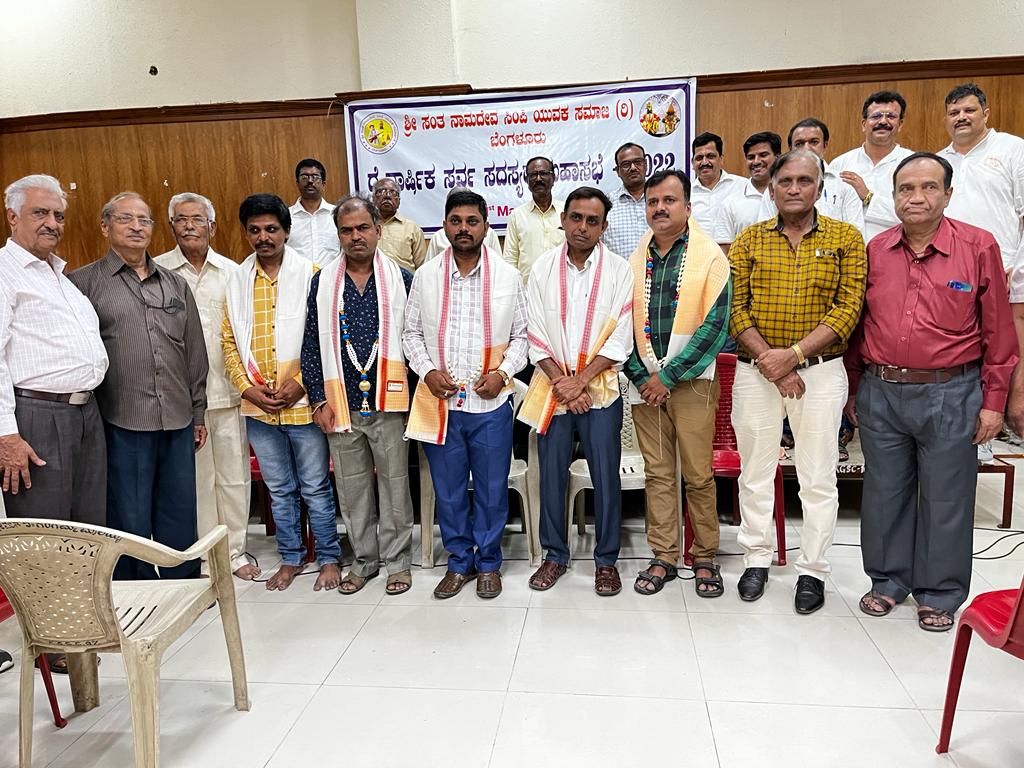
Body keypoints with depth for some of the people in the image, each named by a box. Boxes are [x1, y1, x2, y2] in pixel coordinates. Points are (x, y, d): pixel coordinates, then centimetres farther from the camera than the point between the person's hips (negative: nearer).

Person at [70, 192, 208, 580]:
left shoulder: (176, 284, 14)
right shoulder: (83, 283, 1)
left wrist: (198, 412, 13)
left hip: (178, 422, 4)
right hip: (122, 422, -4)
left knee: (181, 519, 12)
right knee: (130, 522, 6)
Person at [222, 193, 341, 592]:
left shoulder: (310, 274, -5)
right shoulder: (238, 281, 6)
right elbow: (230, 342, 8)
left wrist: (300, 382, -15)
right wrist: (248, 388, -5)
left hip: (303, 403, -4)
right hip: (257, 408, 4)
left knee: (315, 488, 6)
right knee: (279, 489, 16)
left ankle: (329, 558, 22)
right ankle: (290, 558, 31)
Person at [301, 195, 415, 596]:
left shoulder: (401, 279, 1)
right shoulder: (323, 282, 5)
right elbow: (311, 345, 6)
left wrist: (412, 393, -3)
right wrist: (319, 400, 0)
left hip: (389, 403, -2)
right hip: (340, 405, 2)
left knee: (394, 484, 6)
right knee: (351, 487, 12)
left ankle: (398, 561, 22)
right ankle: (363, 559, 29)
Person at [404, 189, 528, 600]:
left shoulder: (507, 277, 1)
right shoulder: (425, 276, 3)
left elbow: (521, 335, 6)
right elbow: (411, 332, 9)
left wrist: (503, 373, -9)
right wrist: (427, 371, -7)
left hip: (491, 402, -1)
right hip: (439, 402, 1)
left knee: (491, 489, 9)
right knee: (448, 490, 11)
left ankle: (488, 562, 28)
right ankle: (459, 561, 30)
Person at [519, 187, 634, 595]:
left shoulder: (618, 270, -2)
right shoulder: (543, 268, 2)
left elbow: (619, 340, -6)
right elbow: (536, 335, 0)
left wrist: (580, 380, -13)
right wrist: (562, 383, -10)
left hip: (600, 388, -1)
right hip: (551, 387, 2)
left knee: (606, 477, 4)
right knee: (552, 475, 9)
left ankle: (606, 559, 20)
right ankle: (555, 554, 25)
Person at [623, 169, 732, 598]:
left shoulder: (710, 256, -3)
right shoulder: (635, 260, 9)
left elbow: (715, 326, -10)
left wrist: (667, 376, -12)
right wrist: (642, 377, -3)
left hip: (691, 382, -3)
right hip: (645, 383, 3)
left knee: (698, 476, 2)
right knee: (658, 475, 9)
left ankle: (705, 559, 19)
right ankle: (663, 558, 20)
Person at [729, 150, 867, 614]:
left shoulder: (846, 238, 2)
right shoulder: (749, 240, 6)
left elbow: (848, 309, -7)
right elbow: (735, 308, -2)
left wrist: (793, 355, -16)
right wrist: (766, 359, -13)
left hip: (820, 370, -1)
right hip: (755, 371, 1)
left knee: (818, 476, 6)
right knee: (755, 470, 9)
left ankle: (812, 570, 20)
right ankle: (757, 559, 25)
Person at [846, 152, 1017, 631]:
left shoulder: (979, 247, -3)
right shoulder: (874, 251, 4)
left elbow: (997, 330, -1)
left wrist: (993, 401, -2)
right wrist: (854, 389, 11)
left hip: (950, 394, -2)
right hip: (880, 393, 3)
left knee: (945, 498, 8)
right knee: (884, 492, 13)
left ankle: (940, 594, 26)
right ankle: (888, 581, 31)